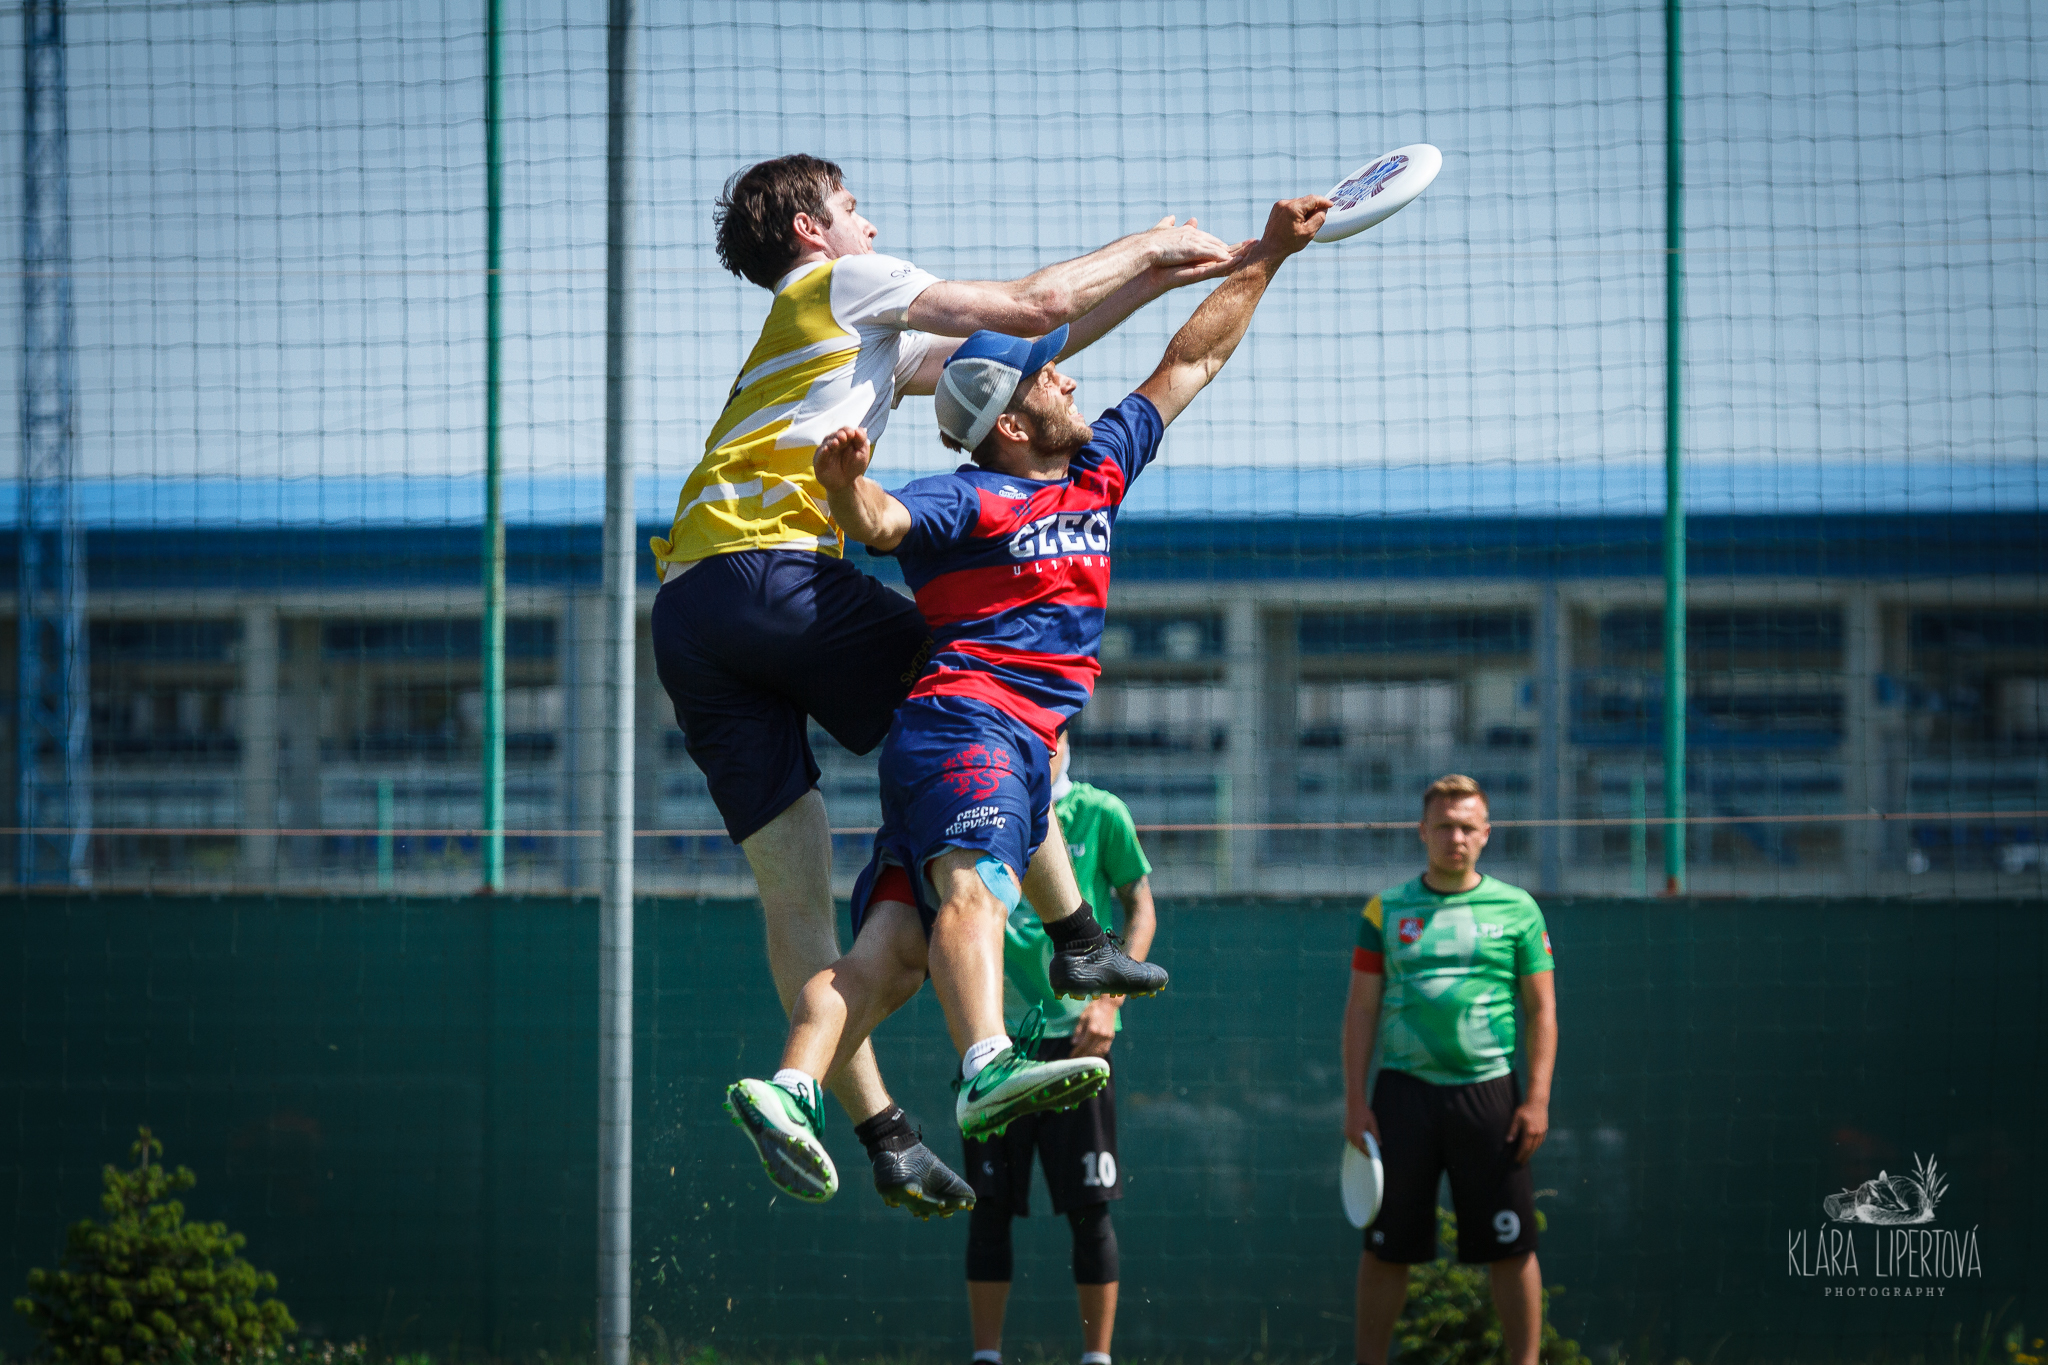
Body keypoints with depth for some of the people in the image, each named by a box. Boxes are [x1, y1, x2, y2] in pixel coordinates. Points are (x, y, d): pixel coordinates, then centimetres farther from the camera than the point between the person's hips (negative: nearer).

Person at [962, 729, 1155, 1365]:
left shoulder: (1100, 814, 3)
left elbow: (1141, 912, 7)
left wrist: (1108, 1001, -6)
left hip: (1076, 1032, -2)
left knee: (1089, 1205, -2)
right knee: (990, 1205, 1)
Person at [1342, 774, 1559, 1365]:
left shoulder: (1516, 910, 6)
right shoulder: (1387, 911, 8)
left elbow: (1542, 1010, 5)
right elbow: (1361, 1010, 9)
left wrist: (1537, 1099, -4)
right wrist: (1354, 1100, 1)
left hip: (1489, 1092, -1)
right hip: (1405, 1089, 1)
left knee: (1511, 1248, -2)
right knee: (1386, 1248, 2)